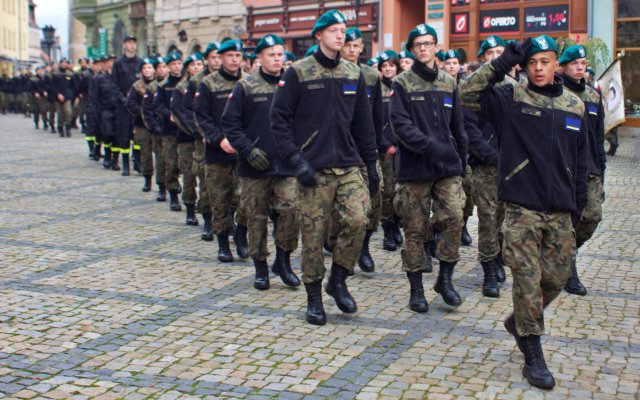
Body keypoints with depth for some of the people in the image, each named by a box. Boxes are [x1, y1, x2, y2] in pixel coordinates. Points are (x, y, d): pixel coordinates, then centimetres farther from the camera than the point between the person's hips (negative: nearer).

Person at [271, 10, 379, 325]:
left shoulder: (354, 75, 10)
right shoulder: (298, 73, -2)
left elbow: (363, 123, 14)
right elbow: (279, 119, -4)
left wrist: (371, 164, 11)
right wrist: (295, 160, -13)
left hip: (349, 166, 3)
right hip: (314, 168, -3)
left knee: (357, 219, -13)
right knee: (313, 234, 1)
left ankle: (338, 281, 10)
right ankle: (314, 296, 18)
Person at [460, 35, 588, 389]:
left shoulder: (574, 106, 10)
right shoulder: (512, 99, 0)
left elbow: (580, 160, 15)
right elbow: (469, 91, -13)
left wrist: (578, 204, 14)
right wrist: (505, 61, -13)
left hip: (560, 210, 4)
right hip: (522, 207, -4)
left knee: (558, 275, 9)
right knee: (527, 278, -4)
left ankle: (519, 321, 35)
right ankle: (533, 356, 7)